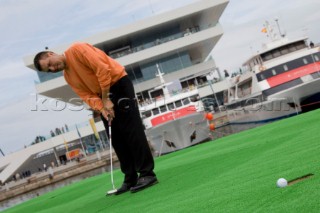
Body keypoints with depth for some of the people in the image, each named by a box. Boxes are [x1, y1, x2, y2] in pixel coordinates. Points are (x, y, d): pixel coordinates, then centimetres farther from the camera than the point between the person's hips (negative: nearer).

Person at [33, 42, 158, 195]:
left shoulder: (76, 49, -12)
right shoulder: (68, 76, 10)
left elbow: (102, 69, -20)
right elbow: (88, 96, -1)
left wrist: (106, 100, -18)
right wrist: (101, 108, -20)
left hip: (119, 83, -8)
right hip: (104, 97, 8)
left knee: (131, 130, -12)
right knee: (116, 139, 4)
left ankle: (147, 173, -10)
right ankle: (130, 178, 8)